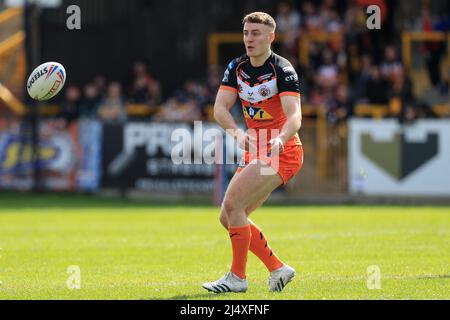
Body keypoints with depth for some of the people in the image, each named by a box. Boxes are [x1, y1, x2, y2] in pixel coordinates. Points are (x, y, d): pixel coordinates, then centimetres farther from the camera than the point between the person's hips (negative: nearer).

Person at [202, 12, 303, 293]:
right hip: (255, 152, 8)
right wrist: (238, 132, -26)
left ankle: (238, 277, -11)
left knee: (233, 204, -20)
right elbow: (220, 108, -6)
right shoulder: (237, 68, 5)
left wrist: (280, 139, -47)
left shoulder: (283, 70, -14)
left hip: (281, 152, -8)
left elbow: (294, 115, -26)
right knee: (228, 218, 5)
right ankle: (278, 269, 14)